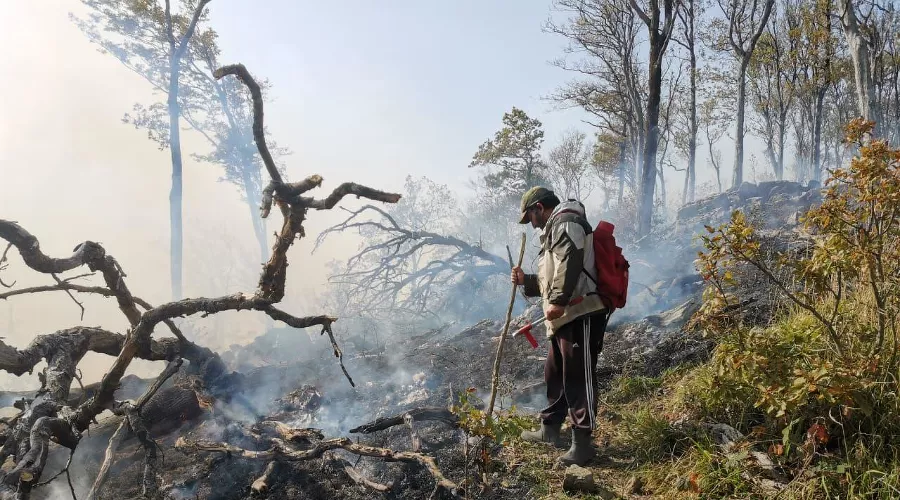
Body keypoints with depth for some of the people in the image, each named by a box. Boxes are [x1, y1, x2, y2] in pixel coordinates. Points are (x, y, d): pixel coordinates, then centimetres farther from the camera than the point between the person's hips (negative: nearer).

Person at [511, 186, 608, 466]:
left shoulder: (564, 221, -6)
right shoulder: (555, 230, 28)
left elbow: (570, 262, -25)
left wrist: (558, 301, -31)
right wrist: (527, 281, 22)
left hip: (582, 315, -11)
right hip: (567, 317, 11)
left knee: (578, 377, -7)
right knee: (555, 374, 18)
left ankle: (582, 442, 0)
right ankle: (550, 429, 30)